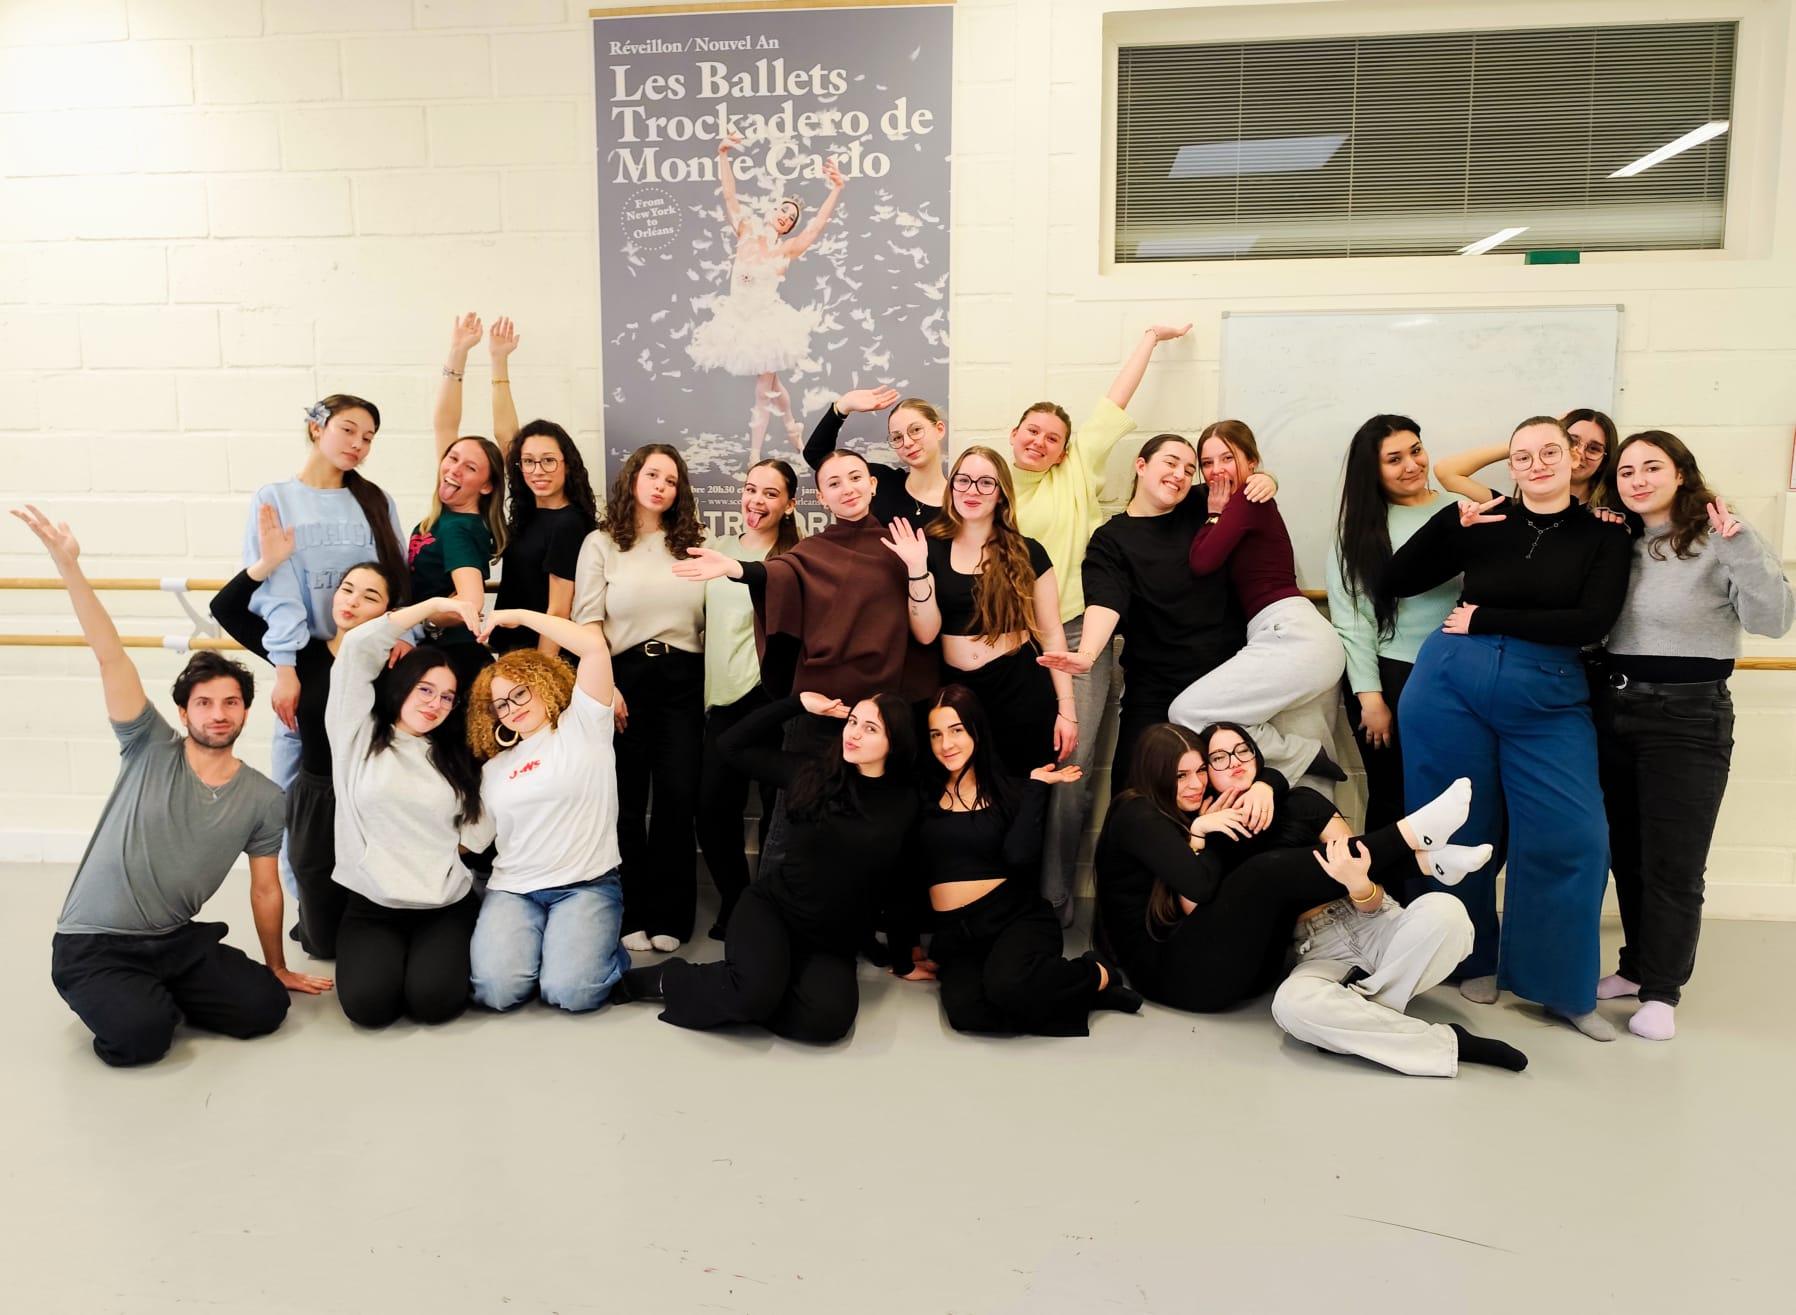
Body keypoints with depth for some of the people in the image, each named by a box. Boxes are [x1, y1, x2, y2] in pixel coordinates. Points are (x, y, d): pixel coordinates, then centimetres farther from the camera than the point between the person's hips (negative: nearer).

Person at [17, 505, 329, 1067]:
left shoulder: (263, 798, -2)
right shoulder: (150, 750, -9)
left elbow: (265, 890, 7)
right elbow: (111, 658, -19)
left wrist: (277, 967, 13)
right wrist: (68, 564, -26)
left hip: (176, 940, 4)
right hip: (93, 943, -3)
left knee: (265, 1007, -13)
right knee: (142, 1037, -28)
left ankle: (155, 995, 12)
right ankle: (118, 1002, 8)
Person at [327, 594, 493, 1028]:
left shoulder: (456, 760, 12)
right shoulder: (359, 733, 4)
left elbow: (478, 833, 7)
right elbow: (358, 647, -6)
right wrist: (435, 605, -8)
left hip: (447, 907, 1)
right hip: (371, 906, -1)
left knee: (434, 1000, -23)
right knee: (368, 1002, -24)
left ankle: (439, 953, 13)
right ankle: (393, 955, 11)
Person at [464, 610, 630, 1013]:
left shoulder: (581, 726, 4)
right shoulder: (494, 767, 19)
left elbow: (594, 646, -8)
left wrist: (520, 616, 0)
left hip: (586, 885, -4)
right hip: (512, 889, 4)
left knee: (570, 992, -24)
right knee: (497, 990, -22)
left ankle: (599, 952, 9)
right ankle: (535, 946, 10)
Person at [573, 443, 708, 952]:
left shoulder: (691, 544, 13)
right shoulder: (601, 544, 7)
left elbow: (710, 619, 11)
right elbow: (588, 623, -1)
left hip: (683, 679, 2)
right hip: (626, 675, -1)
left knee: (678, 797, -1)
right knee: (626, 801, 4)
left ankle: (669, 916, 10)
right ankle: (631, 914, 15)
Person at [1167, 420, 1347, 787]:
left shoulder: (1249, 499, -4)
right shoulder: (1240, 508, 23)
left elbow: (1202, 562, -10)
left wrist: (1215, 512, 3)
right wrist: (1216, 512, 14)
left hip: (1292, 635, -10)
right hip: (1293, 637, 10)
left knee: (1187, 713, -14)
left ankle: (1302, 756, -6)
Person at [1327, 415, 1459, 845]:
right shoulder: (1359, 527, 1)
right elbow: (1351, 618, -4)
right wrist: (1370, 697, -9)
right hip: (1388, 677, -1)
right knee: (1391, 800, 6)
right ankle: (1390, 879, 21)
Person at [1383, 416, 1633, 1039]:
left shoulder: (1604, 534, 3)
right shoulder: (1484, 521, 5)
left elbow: (1592, 622, -11)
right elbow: (1395, 583, 3)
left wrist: (1485, 620, -11)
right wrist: (1450, 523, -9)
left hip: (1549, 701, 0)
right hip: (1449, 686, 1)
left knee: (1571, 838, -6)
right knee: (1462, 833, 8)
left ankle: (1563, 986, 10)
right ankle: (1473, 960, 27)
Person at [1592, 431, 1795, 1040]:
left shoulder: (1716, 538, -9)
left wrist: (1740, 545, -29)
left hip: (1688, 714, -5)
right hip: (1612, 706, 5)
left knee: (1673, 862, 2)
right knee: (1625, 852, 15)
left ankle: (1661, 991, 16)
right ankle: (1638, 965, 31)